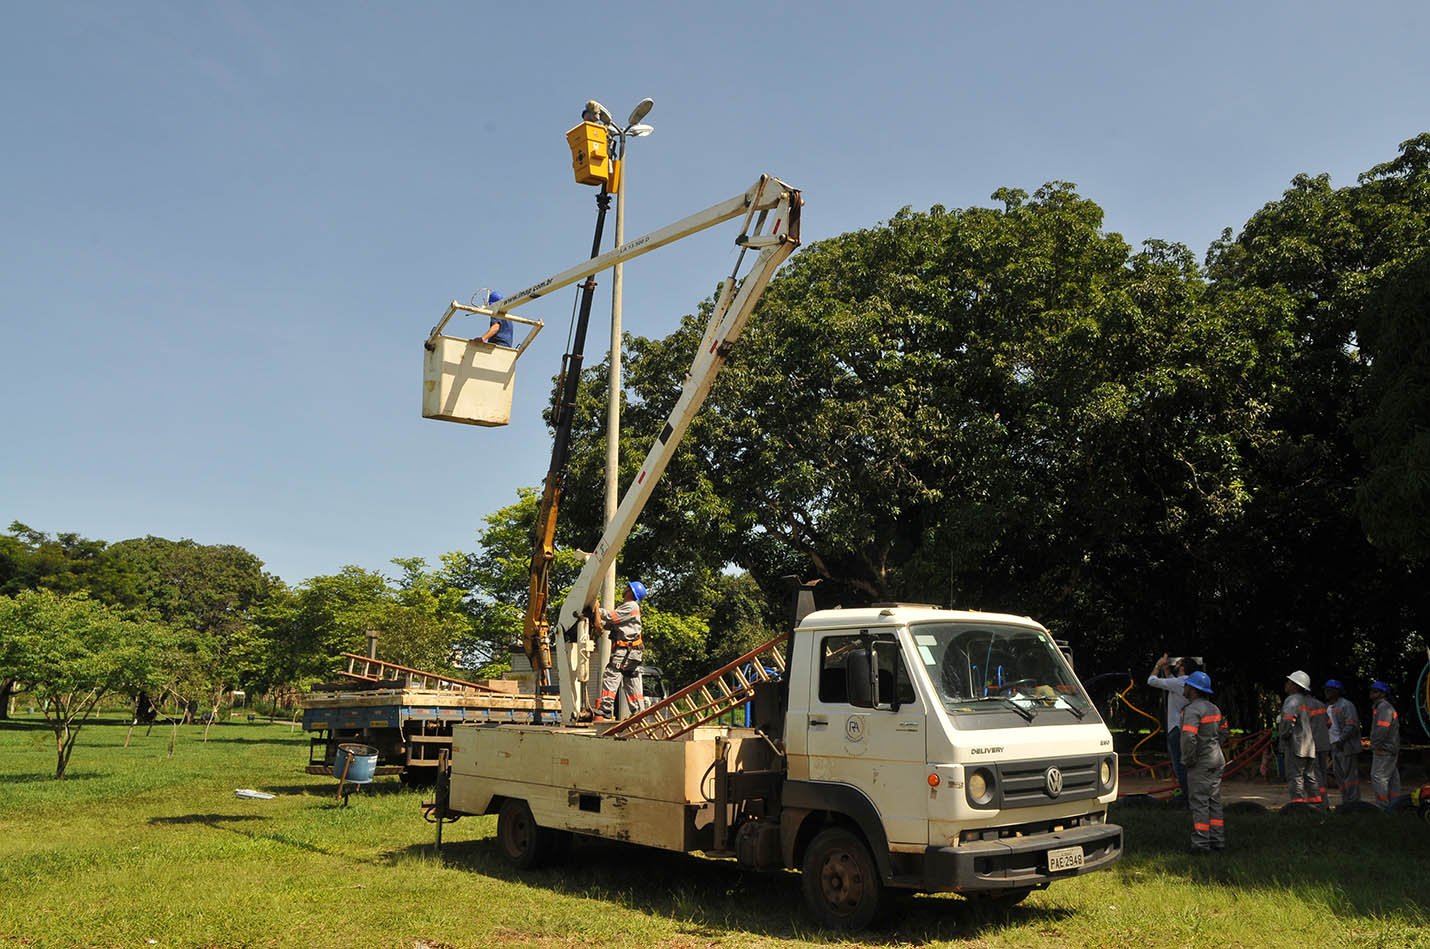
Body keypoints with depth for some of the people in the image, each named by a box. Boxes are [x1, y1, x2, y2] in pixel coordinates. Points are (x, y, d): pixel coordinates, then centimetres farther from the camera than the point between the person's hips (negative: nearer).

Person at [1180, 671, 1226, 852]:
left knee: (1199, 802, -4)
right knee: (1214, 801, 13)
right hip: (1217, 759, 9)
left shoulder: (1193, 710, -18)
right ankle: (1218, 840, 16)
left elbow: (1189, 737, -28)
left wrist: (1187, 760, -16)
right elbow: (1223, 732, 22)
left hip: (1200, 763, -9)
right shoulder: (1213, 708, 11)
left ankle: (1201, 842, -3)